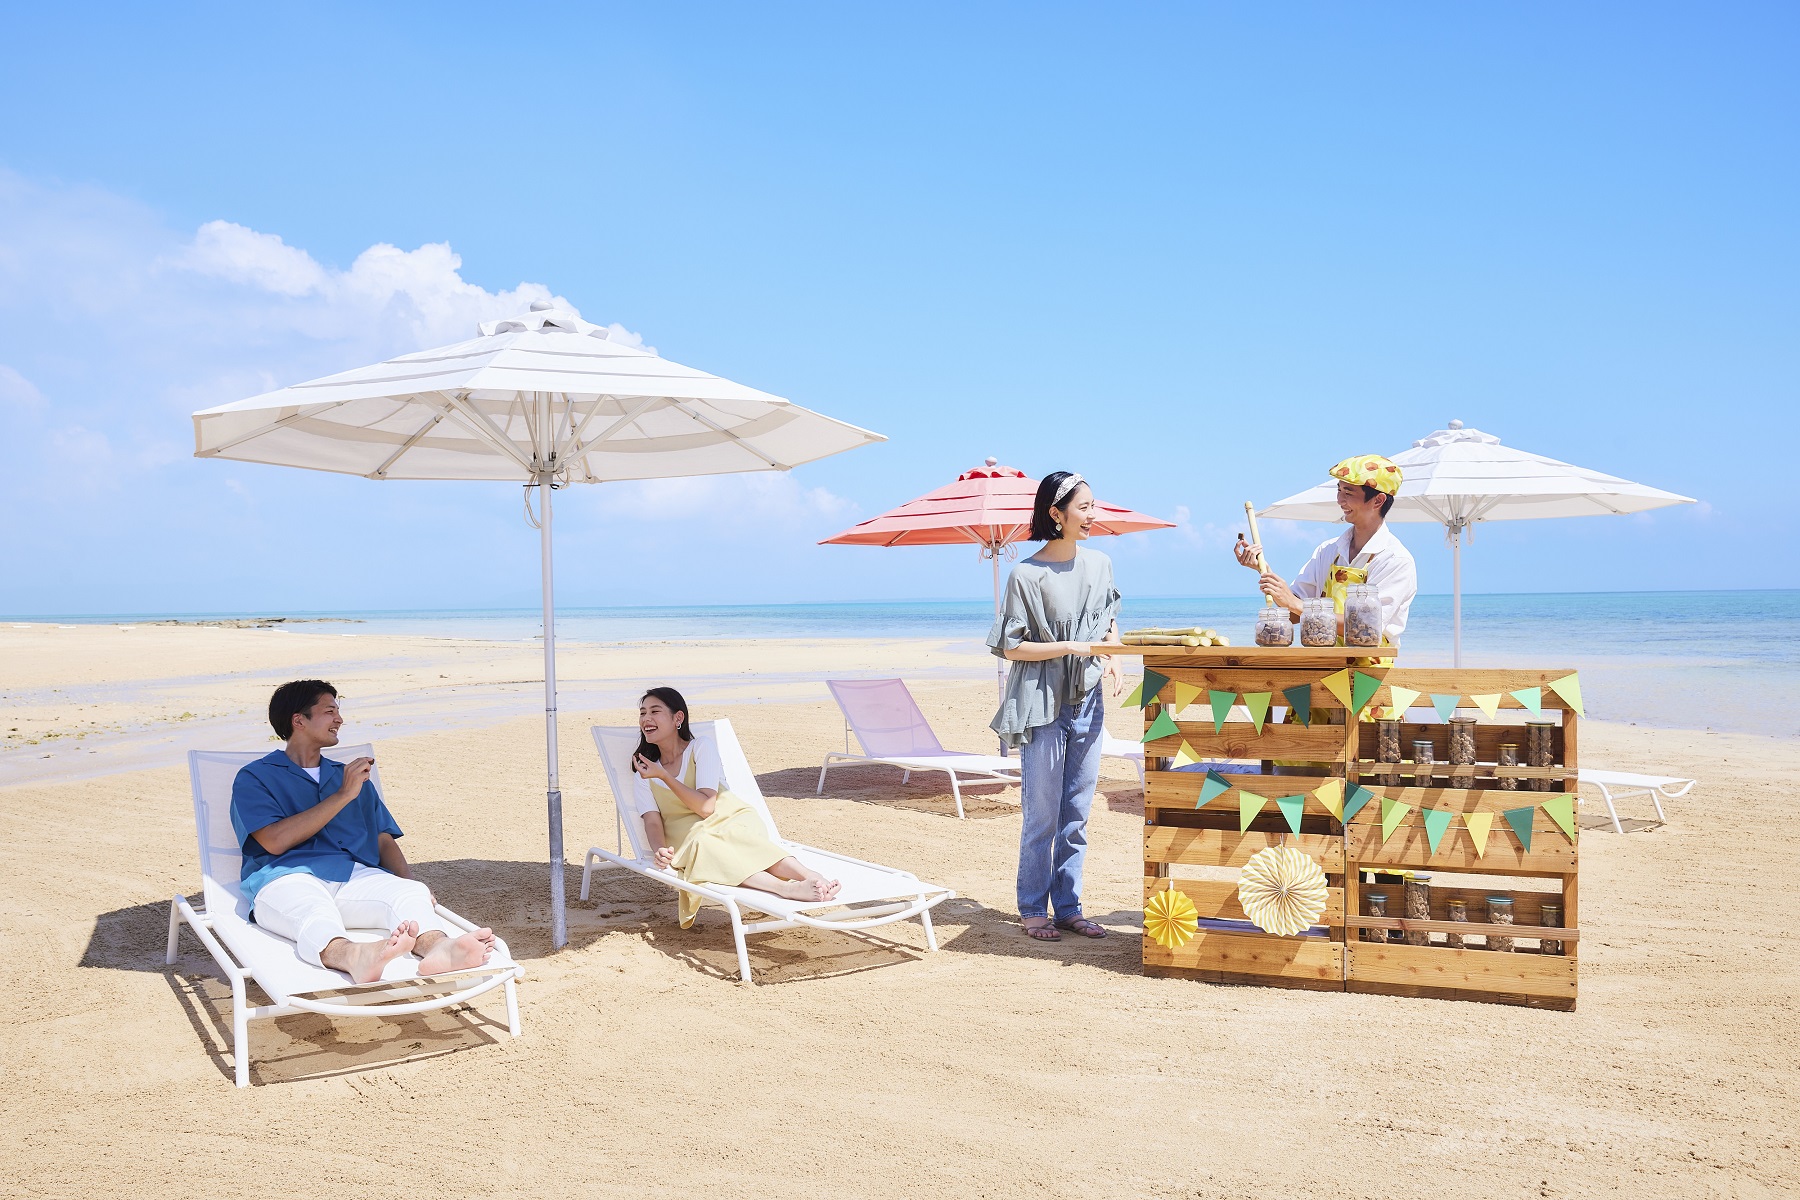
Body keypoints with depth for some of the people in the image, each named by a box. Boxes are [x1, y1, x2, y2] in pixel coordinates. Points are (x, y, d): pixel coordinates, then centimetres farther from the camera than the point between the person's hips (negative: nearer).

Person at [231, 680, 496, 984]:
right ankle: (354, 956, -73)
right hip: (287, 878, -4)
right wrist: (344, 795, -2)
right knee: (312, 908, -40)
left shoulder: (351, 776, 32)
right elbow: (276, 841, -3)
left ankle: (436, 948, -62)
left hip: (354, 876, 4)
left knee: (410, 892, -30)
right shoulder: (254, 777, 15)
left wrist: (409, 883, 1)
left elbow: (384, 841, 22)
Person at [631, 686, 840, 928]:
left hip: (731, 821, 0)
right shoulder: (643, 777, 19)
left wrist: (663, 775, -8)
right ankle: (787, 888, -61)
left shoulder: (701, 749, 9)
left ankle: (810, 877, -60)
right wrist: (659, 850, -21)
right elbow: (652, 821, 1)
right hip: (689, 837, 1)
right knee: (702, 845, -37)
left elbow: (705, 806, -6)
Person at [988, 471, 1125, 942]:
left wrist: (1112, 659, 1)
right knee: (1042, 815, 2)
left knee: (1077, 814, 11)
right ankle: (1033, 910, 15)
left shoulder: (1099, 563, 6)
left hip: (1087, 703, 5)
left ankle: (1068, 907, 21)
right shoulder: (1026, 575, -11)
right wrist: (1072, 647, -17)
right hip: (1043, 706, -5)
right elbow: (1011, 647, -9)